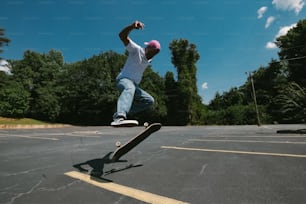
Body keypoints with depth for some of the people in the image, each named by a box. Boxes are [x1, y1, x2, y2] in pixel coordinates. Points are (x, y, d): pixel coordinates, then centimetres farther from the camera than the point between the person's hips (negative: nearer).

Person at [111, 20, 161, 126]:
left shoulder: (149, 59, 15)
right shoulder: (136, 50, -6)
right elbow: (122, 36, -19)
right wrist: (132, 26, -37)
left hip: (134, 85, 8)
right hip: (123, 79, -8)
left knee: (149, 100, 5)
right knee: (130, 88, -40)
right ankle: (119, 118, -63)